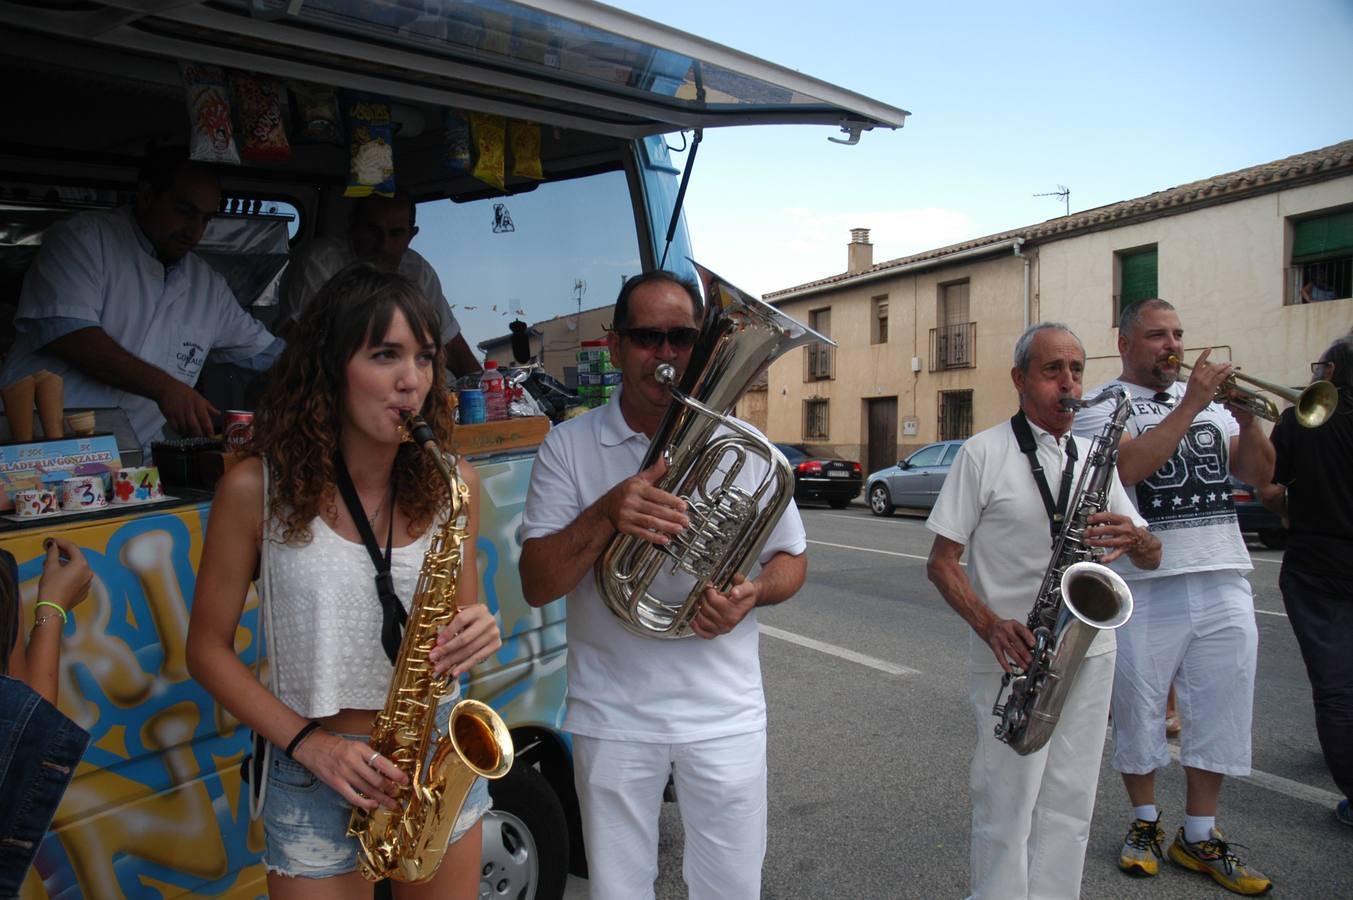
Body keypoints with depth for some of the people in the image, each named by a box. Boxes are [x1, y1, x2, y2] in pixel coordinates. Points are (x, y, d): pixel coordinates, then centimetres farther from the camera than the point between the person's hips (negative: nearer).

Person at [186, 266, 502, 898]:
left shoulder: (453, 483, -6)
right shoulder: (258, 488, -13)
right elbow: (208, 648, -5)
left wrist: (475, 635, -16)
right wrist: (308, 742, -14)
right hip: (316, 771, -2)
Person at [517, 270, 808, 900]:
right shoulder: (568, 447, -4)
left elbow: (792, 558, 8)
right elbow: (537, 586, -8)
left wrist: (752, 592, -15)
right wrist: (605, 515, -26)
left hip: (725, 713, 1)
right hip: (612, 716, 0)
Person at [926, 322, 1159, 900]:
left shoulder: (1093, 458, 10)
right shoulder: (984, 453, -5)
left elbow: (1152, 558, 10)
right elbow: (941, 562, -6)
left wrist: (1135, 538, -14)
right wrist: (990, 625, -21)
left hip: (1089, 655, 5)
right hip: (1015, 657, -5)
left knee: (1068, 809, 13)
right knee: (1006, 810, 2)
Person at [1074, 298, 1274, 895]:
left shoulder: (1208, 396, 16)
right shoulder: (1102, 404, -1)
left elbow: (1258, 475, 12)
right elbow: (1128, 467, -19)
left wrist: (1246, 417, -5)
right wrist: (1190, 406, -16)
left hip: (1223, 581, 5)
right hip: (1146, 586, -5)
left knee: (1220, 712, 10)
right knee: (1138, 713, 6)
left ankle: (1199, 837, 24)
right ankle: (1145, 822, 27)